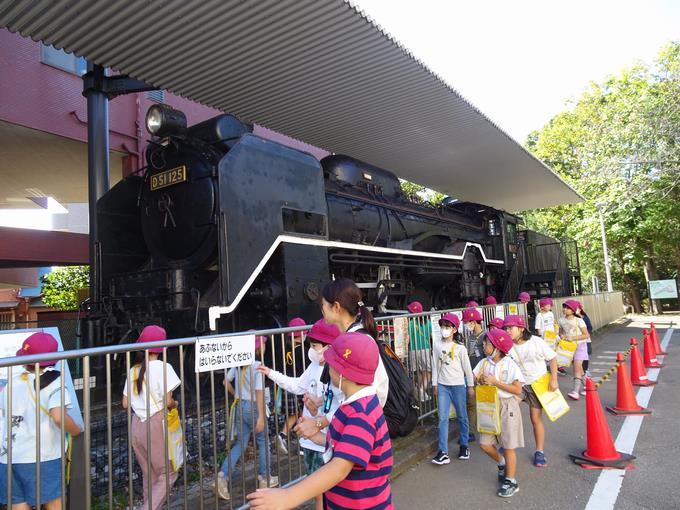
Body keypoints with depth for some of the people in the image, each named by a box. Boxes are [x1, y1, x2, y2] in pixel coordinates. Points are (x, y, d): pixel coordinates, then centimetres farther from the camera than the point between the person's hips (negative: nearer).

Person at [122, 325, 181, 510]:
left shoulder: (133, 370, 7)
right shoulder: (163, 367, -11)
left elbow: (125, 403, 9)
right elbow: (168, 401, -15)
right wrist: (175, 405, 6)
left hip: (137, 425, 7)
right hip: (156, 424, -6)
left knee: (149, 475, 19)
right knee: (167, 474, 6)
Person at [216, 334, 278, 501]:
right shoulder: (258, 366, -19)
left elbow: (226, 382, 9)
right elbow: (259, 392, -21)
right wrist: (261, 417, -19)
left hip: (240, 406, 6)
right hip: (253, 407, -6)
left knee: (241, 443, 17)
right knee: (263, 442, 14)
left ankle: (223, 474, 3)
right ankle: (264, 478, 25)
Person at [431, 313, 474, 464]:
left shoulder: (459, 347, -7)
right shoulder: (437, 345, 0)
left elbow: (467, 367, -1)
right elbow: (436, 366, 7)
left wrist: (471, 386, 1)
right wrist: (435, 384, 8)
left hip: (458, 385, -2)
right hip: (443, 385, 2)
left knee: (462, 416, 11)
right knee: (443, 418, -1)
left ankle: (464, 445, 29)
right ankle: (443, 452, 0)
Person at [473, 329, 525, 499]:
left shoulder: (509, 365, -13)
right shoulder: (484, 363, 2)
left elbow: (518, 390, -18)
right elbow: (474, 378, 10)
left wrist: (495, 382, -21)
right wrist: (481, 380, -10)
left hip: (507, 407, -5)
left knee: (508, 446, 4)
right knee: (485, 444, 7)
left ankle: (511, 482, 21)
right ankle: (502, 464, 36)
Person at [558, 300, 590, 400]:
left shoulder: (579, 321, -13)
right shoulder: (561, 320, 0)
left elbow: (586, 335, -12)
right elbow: (560, 332, 14)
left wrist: (573, 338, -21)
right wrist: (562, 336, -9)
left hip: (580, 345, -5)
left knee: (577, 367, -16)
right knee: (579, 368, 15)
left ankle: (576, 391, -20)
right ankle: (586, 386, 33)